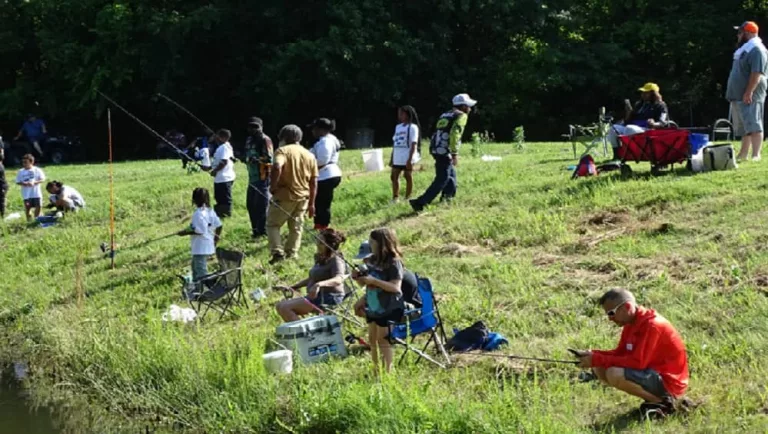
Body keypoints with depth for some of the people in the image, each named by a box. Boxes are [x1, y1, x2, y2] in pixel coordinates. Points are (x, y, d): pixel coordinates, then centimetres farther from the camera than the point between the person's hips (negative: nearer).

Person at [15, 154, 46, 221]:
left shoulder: (37, 170, -1)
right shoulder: (21, 172, 2)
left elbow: (43, 179, -4)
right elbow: (18, 182, 3)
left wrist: (34, 182, -20)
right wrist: (24, 184, -17)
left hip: (36, 193, 0)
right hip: (26, 194, 0)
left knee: (38, 207, 4)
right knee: (28, 208, 0)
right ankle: (29, 221, 11)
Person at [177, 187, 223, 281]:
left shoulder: (198, 214, -23)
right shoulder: (210, 211, 4)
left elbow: (199, 231, -27)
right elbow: (219, 226, 5)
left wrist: (185, 232, -17)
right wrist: (216, 237, 18)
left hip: (200, 248, -10)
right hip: (209, 246, 10)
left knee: (201, 271, -2)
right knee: (195, 266, 27)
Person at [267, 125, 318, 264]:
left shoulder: (283, 151, -7)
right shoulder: (309, 155, 11)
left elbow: (277, 167, -28)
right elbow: (314, 182, 10)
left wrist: (272, 186, -15)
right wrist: (311, 203, 14)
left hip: (284, 196, -5)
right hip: (303, 197, 5)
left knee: (272, 224, 7)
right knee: (296, 227, 15)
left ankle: (278, 252, -6)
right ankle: (291, 255, 14)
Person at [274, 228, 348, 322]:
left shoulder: (336, 260, -13)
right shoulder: (321, 258, 16)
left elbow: (339, 280, -32)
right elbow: (311, 278, 29)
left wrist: (319, 284, -48)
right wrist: (292, 287, 21)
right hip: (317, 296, 10)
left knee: (285, 308, -21)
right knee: (280, 306, 3)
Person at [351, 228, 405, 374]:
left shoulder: (393, 262, -16)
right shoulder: (372, 260, 8)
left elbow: (395, 287, -24)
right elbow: (364, 282, 18)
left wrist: (374, 281, -27)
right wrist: (357, 277, -4)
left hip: (388, 308, -8)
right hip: (373, 306, 8)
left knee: (383, 340, -5)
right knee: (372, 339, 14)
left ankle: (387, 372, 3)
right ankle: (375, 371, 24)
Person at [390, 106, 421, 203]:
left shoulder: (412, 127, -7)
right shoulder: (398, 127, 16)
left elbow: (414, 145, -12)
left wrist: (410, 159, -19)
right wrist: (392, 158, 16)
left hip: (407, 158, -7)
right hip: (397, 158, 7)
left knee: (408, 177, 3)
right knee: (394, 177, 6)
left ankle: (407, 198, 10)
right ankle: (395, 198, 13)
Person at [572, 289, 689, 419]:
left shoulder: (651, 325, -23)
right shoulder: (631, 323, 5)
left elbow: (638, 362, -28)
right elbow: (620, 353, 9)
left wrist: (598, 359, -26)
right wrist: (593, 355, -10)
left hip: (669, 382, -10)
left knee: (614, 374, -29)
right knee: (599, 369, 4)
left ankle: (662, 401, -9)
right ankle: (652, 397, 7)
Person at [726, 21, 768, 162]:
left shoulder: (757, 50, -13)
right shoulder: (745, 49, 21)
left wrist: (749, 92, -27)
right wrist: (733, 94, 24)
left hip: (749, 97, -10)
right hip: (738, 96, 10)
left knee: (753, 126, -14)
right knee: (743, 129, 15)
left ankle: (756, 155, -19)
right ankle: (743, 155, 22)